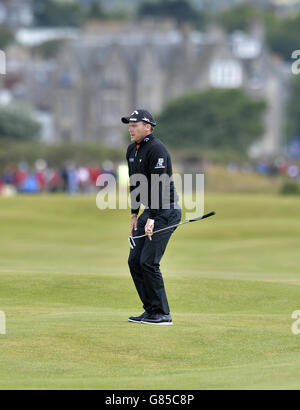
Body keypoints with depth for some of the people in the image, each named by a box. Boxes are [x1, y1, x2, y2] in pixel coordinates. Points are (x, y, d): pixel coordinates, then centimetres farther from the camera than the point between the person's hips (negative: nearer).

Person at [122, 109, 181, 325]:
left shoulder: (157, 149, -17)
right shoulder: (132, 150, 12)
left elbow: (159, 185, -23)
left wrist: (151, 219, -28)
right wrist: (135, 214, 17)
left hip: (166, 212, -10)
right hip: (150, 211, 10)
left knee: (148, 262, -14)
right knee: (135, 261, 7)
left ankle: (162, 314, -8)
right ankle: (151, 311, 14)